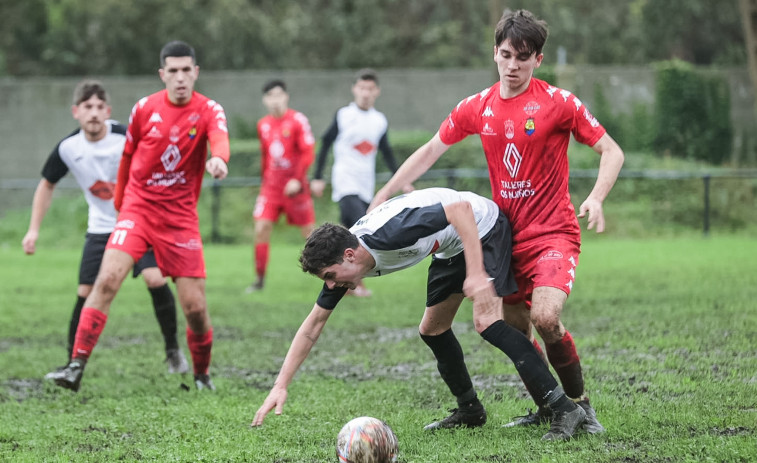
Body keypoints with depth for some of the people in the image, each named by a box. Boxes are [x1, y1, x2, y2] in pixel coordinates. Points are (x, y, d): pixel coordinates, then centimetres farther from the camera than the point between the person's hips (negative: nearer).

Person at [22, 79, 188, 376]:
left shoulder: (126, 139, -22)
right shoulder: (68, 148, -9)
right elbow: (47, 185, 8)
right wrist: (34, 229, 5)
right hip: (101, 227, 3)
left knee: (155, 279, -21)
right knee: (85, 293, -4)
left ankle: (173, 351, -4)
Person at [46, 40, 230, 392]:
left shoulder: (209, 110, -5)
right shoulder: (144, 109, 0)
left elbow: (220, 138, -28)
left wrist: (219, 159, -51)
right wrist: (120, 200, 21)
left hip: (180, 215, 0)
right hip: (138, 207, 0)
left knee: (194, 304, -3)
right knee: (108, 279, -19)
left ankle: (202, 375, 21)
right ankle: (77, 366, -20)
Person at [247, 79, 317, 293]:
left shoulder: (297, 120, -8)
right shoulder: (263, 125, 8)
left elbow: (308, 153, -10)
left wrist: (297, 179, -19)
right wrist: (264, 178, 15)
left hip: (295, 185, -4)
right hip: (271, 185, 4)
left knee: (309, 232, 2)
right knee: (261, 229, -9)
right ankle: (260, 279, -2)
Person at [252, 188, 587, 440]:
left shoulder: (388, 232, -36)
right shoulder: (341, 263, -9)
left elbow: (461, 208, -34)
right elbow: (312, 327, -1)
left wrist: (476, 275, -38)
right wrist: (280, 387, -6)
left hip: (481, 227, -9)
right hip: (450, 249, 9)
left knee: (486, 322, -22)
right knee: (432, 331, 9)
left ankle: (565, 409, -23)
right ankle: (470, 410, 27)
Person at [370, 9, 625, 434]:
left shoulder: (558, 103, -9)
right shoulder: (477, 108, 4)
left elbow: (611, 151, -5)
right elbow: (429, 152, 14)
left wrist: (596, 199, -23)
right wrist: (382, 198, 9)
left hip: (554, 232, -5)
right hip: (507, 235, 5)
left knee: (545, 317, -25)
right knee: (513, 330, 6)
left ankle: (580, 406, -7)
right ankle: (550, 409, 26)